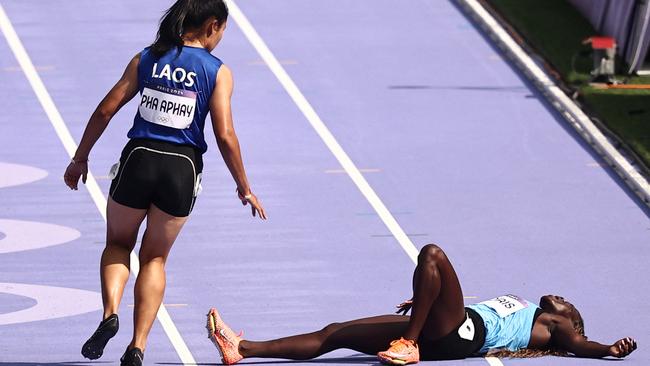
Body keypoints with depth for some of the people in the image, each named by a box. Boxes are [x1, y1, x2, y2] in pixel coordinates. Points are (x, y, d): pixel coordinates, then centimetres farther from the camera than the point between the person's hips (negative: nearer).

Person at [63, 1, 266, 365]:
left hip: (139, 159, 1)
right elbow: (225, 136, -7)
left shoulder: (146, 59, 5)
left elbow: (105, 111, 2)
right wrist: (245, 189, 3)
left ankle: (110, 313, -5)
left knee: (118, 244, 23)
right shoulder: (218, 72, -2)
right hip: (183, 168, -1)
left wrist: (80, 158, 13)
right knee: (155, 257, 16)